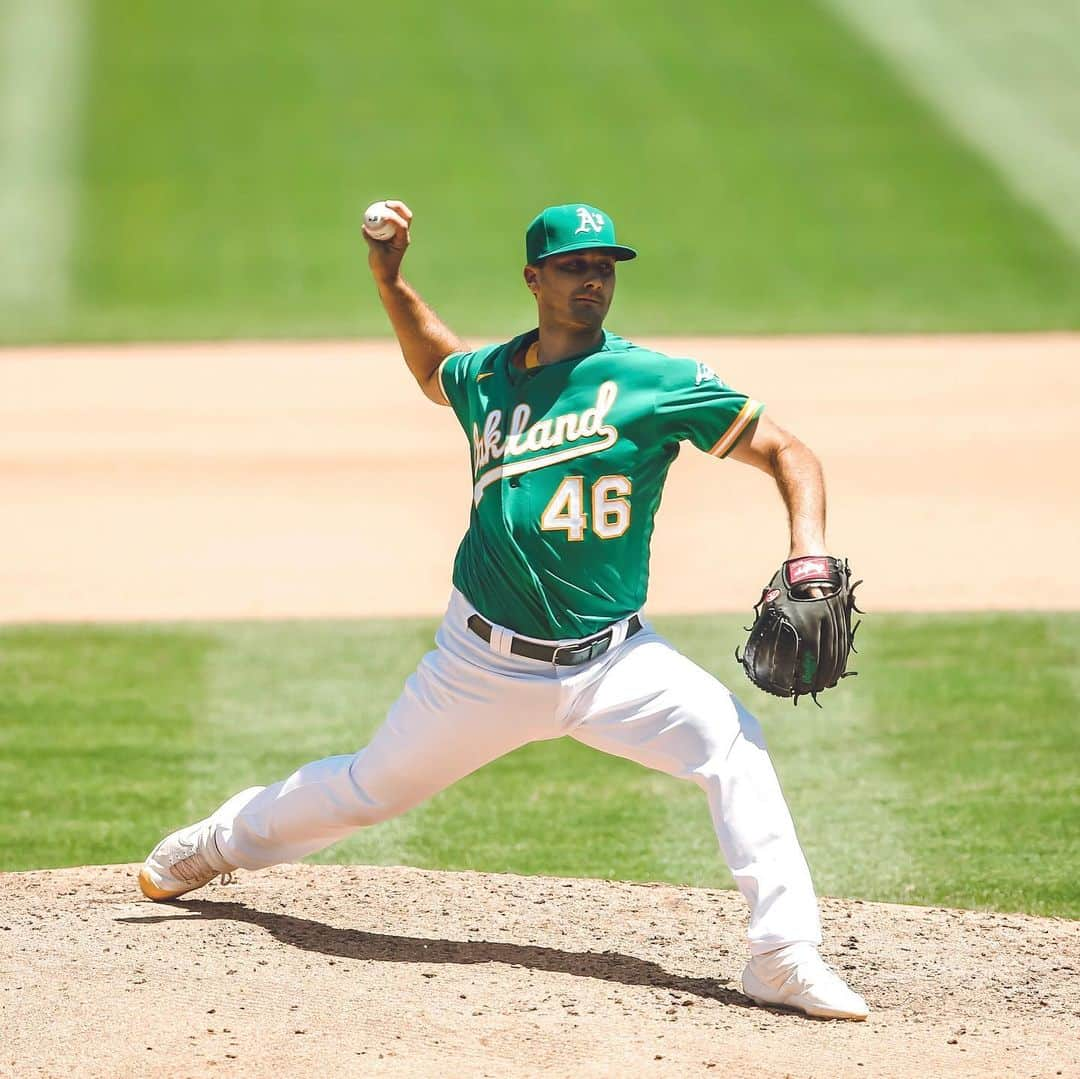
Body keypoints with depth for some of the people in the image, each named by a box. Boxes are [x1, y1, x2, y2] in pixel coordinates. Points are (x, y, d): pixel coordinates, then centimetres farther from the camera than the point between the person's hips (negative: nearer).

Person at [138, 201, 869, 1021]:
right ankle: (218, 842, 43)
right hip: (485, 663, 2)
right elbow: (434, 369, 31)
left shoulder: (658, 382, -8)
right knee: (375, 786, 15)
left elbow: (783, 451, -9)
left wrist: (810, 553, -24)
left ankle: (785, 958, -28)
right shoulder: (487, 377, 5)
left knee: (731, 739, -27)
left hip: (611, 660, -2)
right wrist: (391, 281, 18)